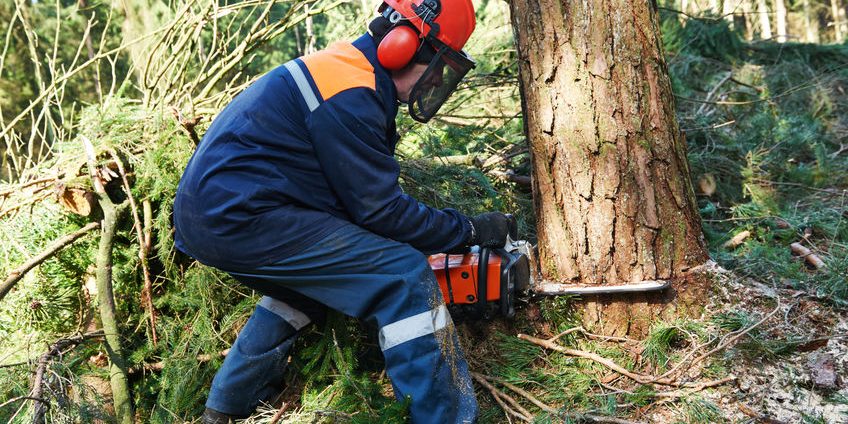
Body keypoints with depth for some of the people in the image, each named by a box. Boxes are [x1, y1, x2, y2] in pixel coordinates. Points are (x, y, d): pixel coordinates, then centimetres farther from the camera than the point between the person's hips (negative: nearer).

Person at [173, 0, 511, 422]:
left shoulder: (342, 66, 16)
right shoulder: (350, 95, -16)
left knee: (314, 280, 33)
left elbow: (367, 189, 21)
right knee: (405, 276, -11)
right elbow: (379, 210, -13)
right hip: (241, 217, -11)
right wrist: (470, 230, -3)